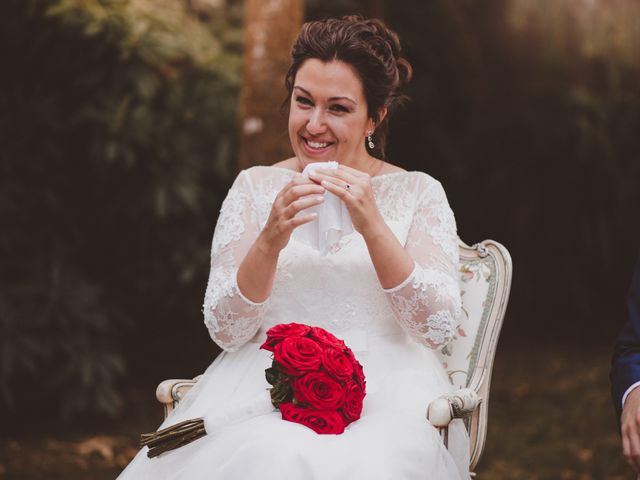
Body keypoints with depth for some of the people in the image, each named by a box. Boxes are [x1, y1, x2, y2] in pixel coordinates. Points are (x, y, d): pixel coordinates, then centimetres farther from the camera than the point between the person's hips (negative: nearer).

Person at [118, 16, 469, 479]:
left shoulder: (418, 193, 8)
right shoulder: (256, 186, 11)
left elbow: (438, 328, -4)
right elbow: (225, 329, 3)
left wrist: (372, 227, -15)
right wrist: (269, 242, -15)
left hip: (383, 389, -1)